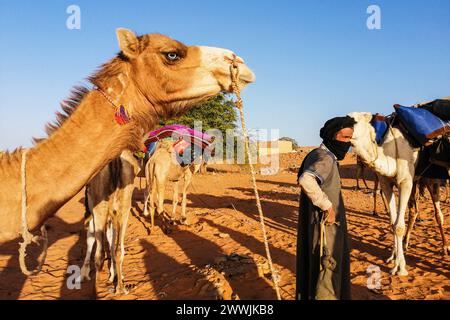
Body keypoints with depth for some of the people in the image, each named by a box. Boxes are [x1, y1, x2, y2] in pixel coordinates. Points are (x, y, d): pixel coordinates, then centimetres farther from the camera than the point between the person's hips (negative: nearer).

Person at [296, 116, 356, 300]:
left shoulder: (316, 155, 11)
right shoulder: (325, 158, -20)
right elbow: (306, 180, -40)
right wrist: (327, 205, -28)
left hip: (317, 226, 10)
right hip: (324, 227, -10)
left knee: (314, 271, 22)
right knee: (326, 274, 2)